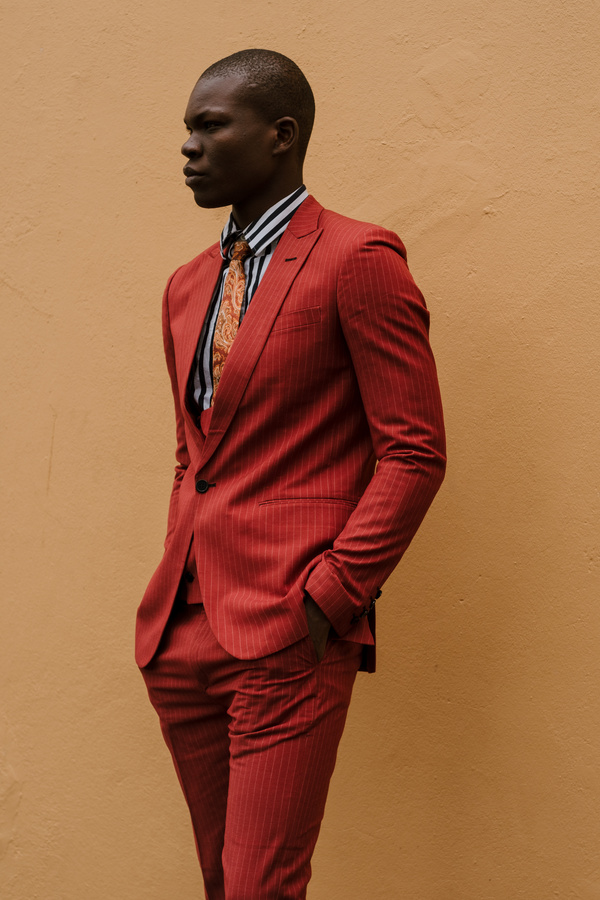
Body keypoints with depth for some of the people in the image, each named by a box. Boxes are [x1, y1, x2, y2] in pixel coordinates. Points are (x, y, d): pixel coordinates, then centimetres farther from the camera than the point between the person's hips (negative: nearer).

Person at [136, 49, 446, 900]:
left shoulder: (358, 261, -7)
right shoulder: (187, 287, 16)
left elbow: (414, 453, -10)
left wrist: (330, 597, -15)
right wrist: (178, 579, 11)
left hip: (287, 637, -7)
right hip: (183, 630, 7)